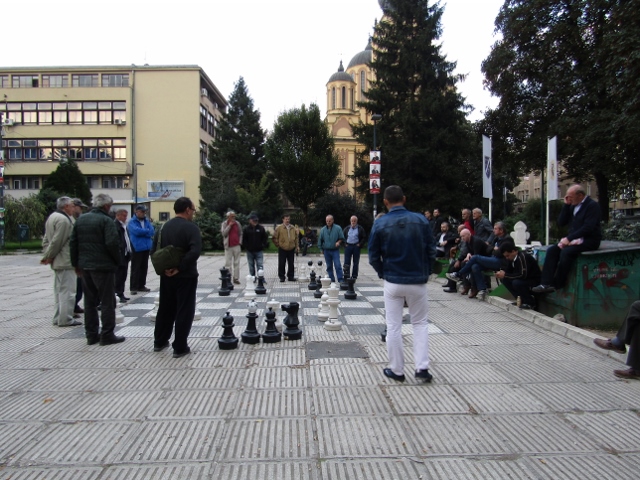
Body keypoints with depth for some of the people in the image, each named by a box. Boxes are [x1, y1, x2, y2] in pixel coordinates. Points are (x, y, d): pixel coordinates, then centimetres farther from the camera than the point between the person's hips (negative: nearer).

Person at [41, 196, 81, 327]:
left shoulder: (52, 217, 17)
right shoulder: (63, 219, -17)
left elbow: (46, 239, 18)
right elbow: (57, 241, -21)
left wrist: (47, 255, 11)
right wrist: (48, 256, -9)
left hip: (58, 262, 11)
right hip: (65, 262, -11)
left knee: (59, 290, 15)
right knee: (67, 291, -6)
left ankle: (58, 317, 22)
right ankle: (65, 319, -3)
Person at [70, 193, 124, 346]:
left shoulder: (80, 219, 10)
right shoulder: (106, 220, -12)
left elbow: (73, 243, 11)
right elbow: (112, 243, -21)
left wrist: (76, 263, 17)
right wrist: (117, 260, -7)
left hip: (85, 266, 7)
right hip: (103, 266, -7)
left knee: (90, 302, 14)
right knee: (107, 302, 1)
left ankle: (91, 334, 19)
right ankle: (107, 335, 3)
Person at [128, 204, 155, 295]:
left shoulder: (147, 221, 13)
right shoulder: (132, 222, -5)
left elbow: (152, 232, 0)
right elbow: (136, 230, -22)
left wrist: (142, 232, -13)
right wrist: (147, 231, -7)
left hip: (146, 247, 6)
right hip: (137, 248, -6)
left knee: (144, 268, 11)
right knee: (135, 269, -3)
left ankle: (141, 286, 21)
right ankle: (133, 288, 1)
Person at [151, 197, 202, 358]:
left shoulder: (164, 226, 8)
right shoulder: (191, 227, -13)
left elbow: (154, 249, 6)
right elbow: (195, 251, -27)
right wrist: (180, 268, -20)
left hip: (166, 276, 7)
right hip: (186, 276, -7)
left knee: (165, 309, 19)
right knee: (184, 311, 2)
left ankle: (159, 342, 30)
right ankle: (180, 348, 6)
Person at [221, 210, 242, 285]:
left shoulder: (237, 223, 8)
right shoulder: (224, 224, 0)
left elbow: (240, 234, 14)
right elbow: (223, 233, -12)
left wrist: (240, 242, 3)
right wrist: (229, 225, -14)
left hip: (236, 246, 2)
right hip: (228, 246, -2)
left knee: (236, 263, 4)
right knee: (228, 263, -2)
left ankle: (236, 278, 9)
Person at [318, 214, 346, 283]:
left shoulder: (338, 228, -2)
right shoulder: (323, 230, 5)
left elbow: (342, 238, 4)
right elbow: (320, 240, 12)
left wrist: (338, 242, -15)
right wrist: (321, 249, 10)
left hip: (335, 250, -3)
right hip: (326, 250, 3)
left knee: (337, 265, -10)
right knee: (329, 266, 7)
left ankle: (341, 279, -7)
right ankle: (331, 279, 15)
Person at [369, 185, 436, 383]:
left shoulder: (380, 224, -7)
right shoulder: (421, 220, -5)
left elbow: (373, 257, -3)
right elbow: (431, 250, -1)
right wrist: (425, 272, 12)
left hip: (393, 283, -1)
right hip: (418, 281, 1)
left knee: (394, 327, 9)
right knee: (420, 323, 16)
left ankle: (396, 370, 17)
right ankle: (422, 367, 9)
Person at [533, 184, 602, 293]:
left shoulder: (592, 205, -9)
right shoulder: (573, 205, 14)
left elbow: (588, 228, -20)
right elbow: (561, 223, 9)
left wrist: (569, 238, -24)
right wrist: (566, 205, 1)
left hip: (589, 240, -7)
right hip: (574, 239, 7)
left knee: (566, 251, -31)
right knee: (552, 250, -14)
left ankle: (557, 285, -20)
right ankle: (546, 283, -23)